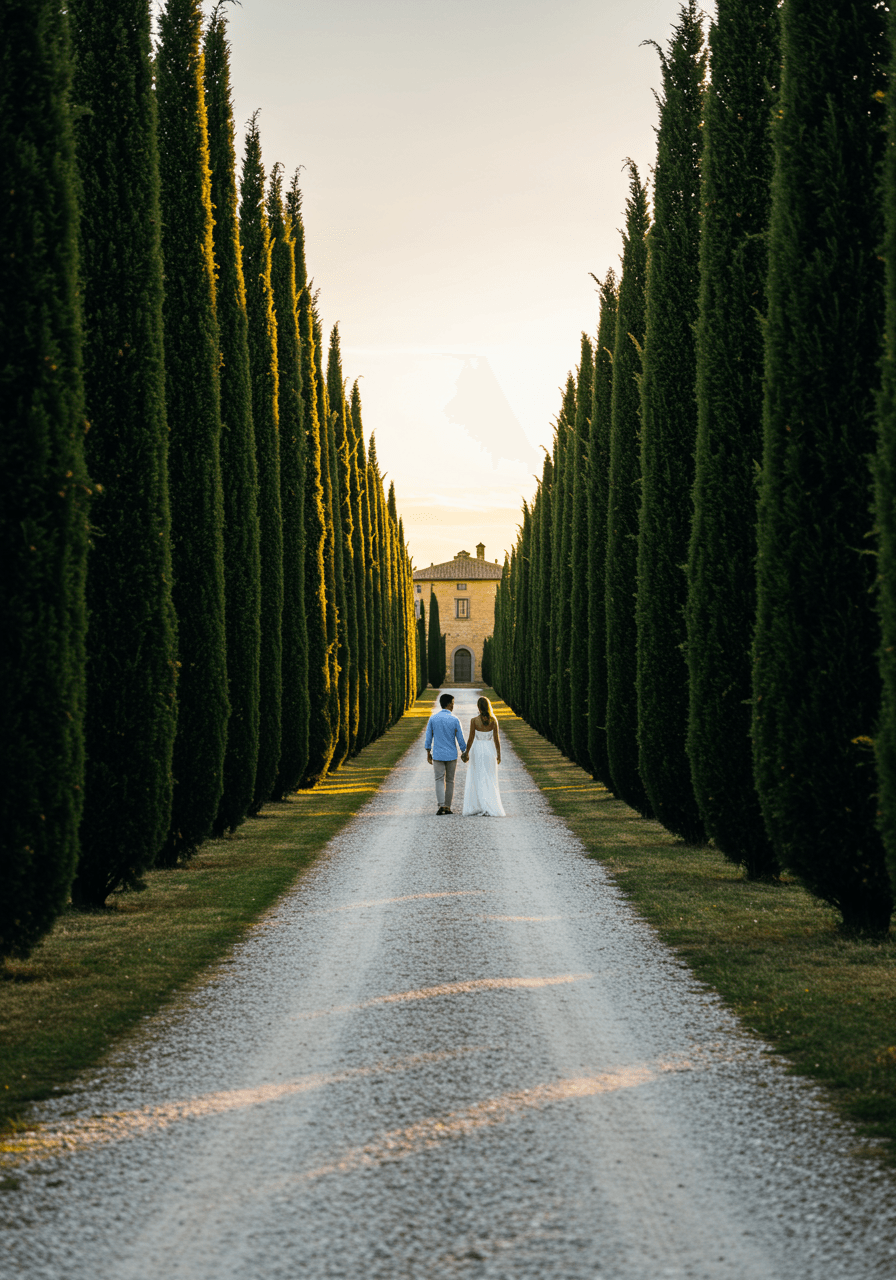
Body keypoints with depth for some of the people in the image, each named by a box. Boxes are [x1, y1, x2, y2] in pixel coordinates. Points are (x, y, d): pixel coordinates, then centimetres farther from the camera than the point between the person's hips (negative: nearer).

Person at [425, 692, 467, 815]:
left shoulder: (433, 718, -3)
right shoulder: (454, 720, -8)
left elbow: (428, 737, 1)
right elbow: (460, 738, -4)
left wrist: (428, 753, 11)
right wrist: (464, 753, 9)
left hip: (437, 754, 1)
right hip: (452, 755, -1)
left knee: (439, 780, 2)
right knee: (450, 781, 11)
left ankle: (441, 805, -16)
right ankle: (447, 807, 13)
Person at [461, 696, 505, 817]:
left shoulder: (474, 720, -9)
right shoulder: (493, 720, -4)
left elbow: (471, 739, -7)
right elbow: (496, 739, -2)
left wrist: (467, 753, 4)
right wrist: (499, 754, 7)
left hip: (477, 750, -2)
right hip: (490, 750, 2)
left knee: (478, 780, 6)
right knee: (490, 781, 7)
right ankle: (492, 808, 2)